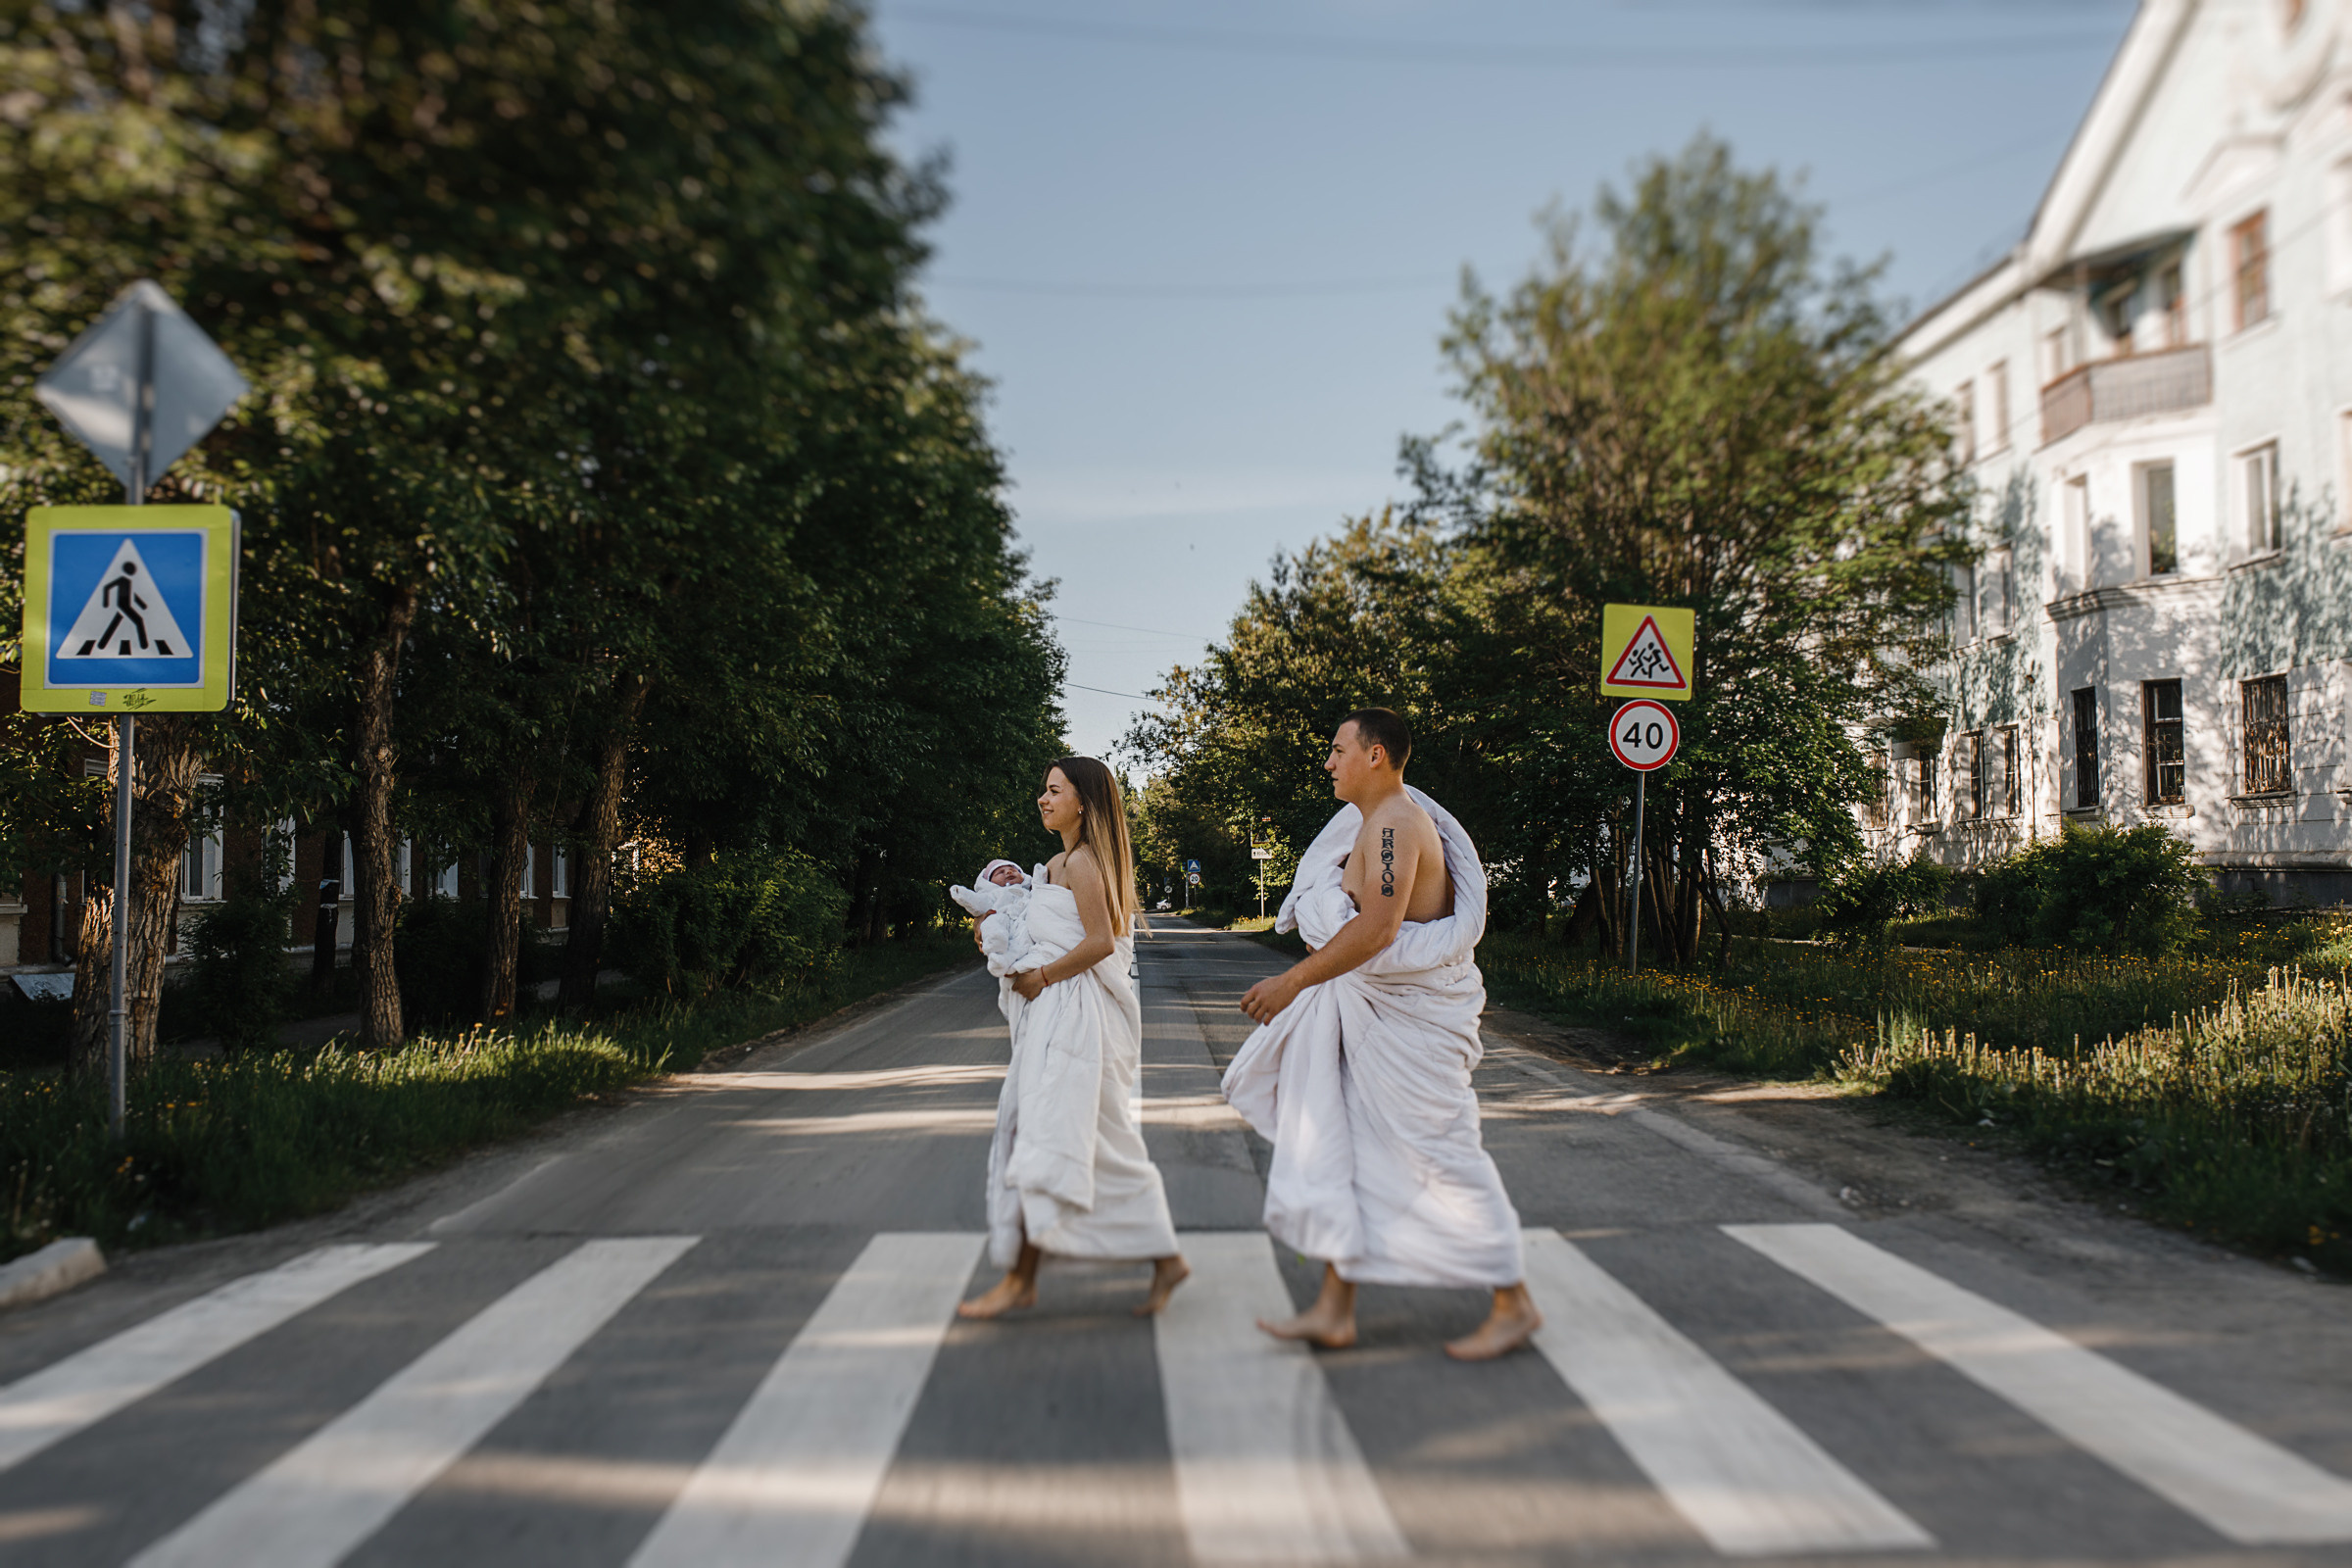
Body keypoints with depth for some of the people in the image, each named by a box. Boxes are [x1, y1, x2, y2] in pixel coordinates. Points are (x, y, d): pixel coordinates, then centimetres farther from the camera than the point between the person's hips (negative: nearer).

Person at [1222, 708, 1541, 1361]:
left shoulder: (1394, 823, -19)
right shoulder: (1375, 820, 15)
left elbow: (1378, 928, -30)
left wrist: (1293, 981, -28)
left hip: (1411, 1013, -10)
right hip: (1370, 1009, 11)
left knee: (1439, 1151, -3)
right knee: (1337, 1141, 8)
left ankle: (1514, 1305, 10)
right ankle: (1335, 1308, 12)